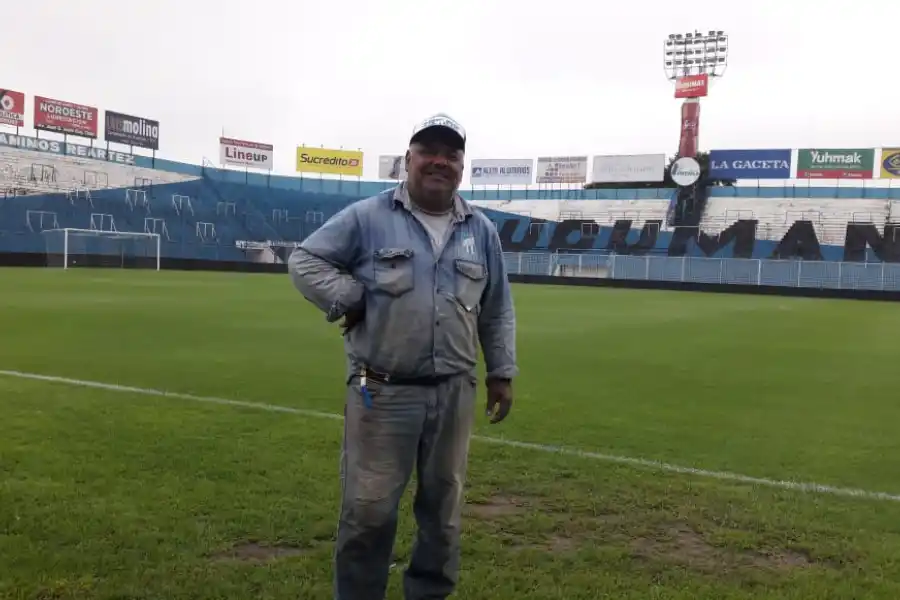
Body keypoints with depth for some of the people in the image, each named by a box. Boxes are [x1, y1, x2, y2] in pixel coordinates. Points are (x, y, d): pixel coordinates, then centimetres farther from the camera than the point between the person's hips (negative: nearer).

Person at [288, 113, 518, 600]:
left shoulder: (481, 230, 10)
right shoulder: (366, 217, -3)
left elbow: (497, 313, 15)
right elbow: (304, 260, -1)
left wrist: (501, 372, 12)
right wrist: (350, 298, -12)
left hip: (454, 394, 4)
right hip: (382, 393, -4)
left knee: (443, 509, 15)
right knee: (368, 511, 1)